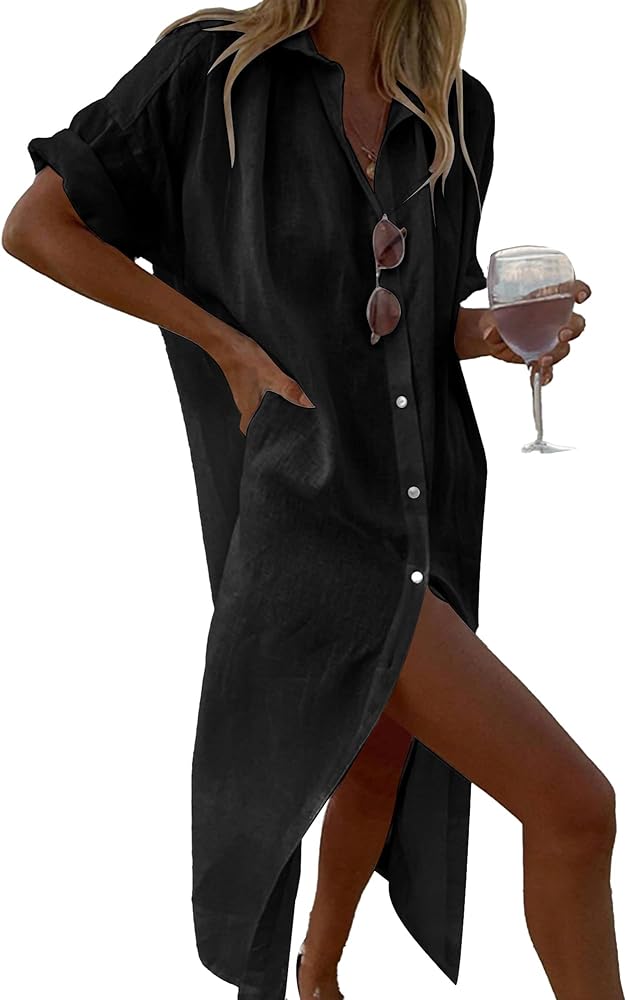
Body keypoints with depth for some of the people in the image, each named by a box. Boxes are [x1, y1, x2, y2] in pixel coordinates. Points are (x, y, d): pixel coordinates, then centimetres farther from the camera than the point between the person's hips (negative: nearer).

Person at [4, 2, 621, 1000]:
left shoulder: (457, 110, 8)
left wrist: (493, 333, -6)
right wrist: (229, 345, -10)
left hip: (422, 494, 7)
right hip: (309, 500, -7)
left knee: (381, 766, 24)